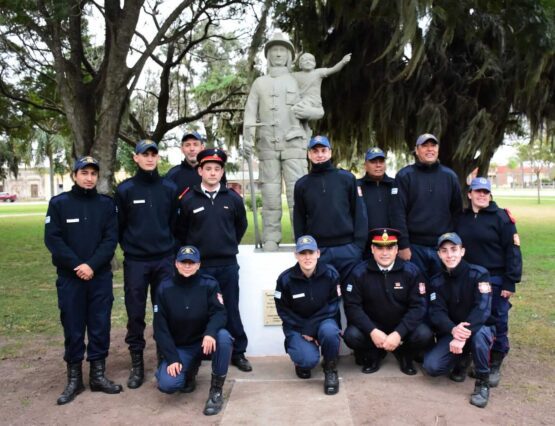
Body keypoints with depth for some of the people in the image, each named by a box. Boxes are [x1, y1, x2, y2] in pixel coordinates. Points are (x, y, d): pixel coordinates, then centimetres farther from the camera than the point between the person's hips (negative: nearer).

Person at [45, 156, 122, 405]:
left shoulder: (106, 204, 3)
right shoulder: (59, 203, 0)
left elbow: (111, 238, -3)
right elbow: (52, 239, -6)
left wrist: (92, 265, -15)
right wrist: (76, 265, -15)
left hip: (101, 276, 1)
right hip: (69, 277, -1)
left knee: (100, 326, 6)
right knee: (73, 328, 6)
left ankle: (98, 375, 19)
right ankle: (74, 378, 18)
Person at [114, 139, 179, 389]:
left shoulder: (170, 188, 5)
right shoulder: (125, 189, 0)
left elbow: (175, 223, 9)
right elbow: (119, 226, 6)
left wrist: (170, 248, 5)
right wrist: (129, 246, 6)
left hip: (164, 260, 1)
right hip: (135, 262, -1)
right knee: (135, 314, 4)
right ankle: (136, 364, 17)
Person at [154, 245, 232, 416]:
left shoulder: (209, 284, -9)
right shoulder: (164, 288, -7)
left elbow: (219, 313, -17)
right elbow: (160, 327, -5)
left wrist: (210, 332, -40)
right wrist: (172, 358, -13)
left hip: (205, 341, -1)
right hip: (179, 347, 1)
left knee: (223, 337, -34)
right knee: (167, 385, -22)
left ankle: (216, 390, -14)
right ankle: (189, 367, 16)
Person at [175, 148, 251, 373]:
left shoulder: (233, 198, 2)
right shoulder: (188, 200, -2)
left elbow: (241, 226, 15)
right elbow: (180, 231, 8)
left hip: (228, 265, 1)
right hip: (198, 265, 0)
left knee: (231, 310, 8)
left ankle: (238, 352, 20)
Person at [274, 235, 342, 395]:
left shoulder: (330, 274, -13)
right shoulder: (285, 279, -14)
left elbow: (332, 305, -8)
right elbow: (283, 311, -3)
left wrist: (312, 328, -19)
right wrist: (303, 330, -14)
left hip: (323, 320, 1)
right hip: (297, 326, -1)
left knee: (330, 332, -35)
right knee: (309, 360, -27)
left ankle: (330, 370, -4)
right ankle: (302, 362, 14)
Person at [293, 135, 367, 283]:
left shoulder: (347, 178, 5)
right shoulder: (302, 184, 10)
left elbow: (359, 213, 3)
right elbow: (299, 220, 11)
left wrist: (359, 244, -4)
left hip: (347, 249, -1)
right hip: (317, 251, 1)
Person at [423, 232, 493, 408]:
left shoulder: (478, 274, -14)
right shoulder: (437, 281, -1)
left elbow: (482, 309, -24)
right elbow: (436, 313, -11)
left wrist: (464, 334, -38)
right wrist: (453, 329, -33)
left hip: (477, 330, -3)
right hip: (450, 333, 3)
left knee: (479, 332, -39)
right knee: (431, 366, -20)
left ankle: (483, 381, -16)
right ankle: (462, 357, 14)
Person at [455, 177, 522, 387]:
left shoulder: (501, 217, -6)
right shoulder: (462, 219, 9)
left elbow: (512, 251, -8)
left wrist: (510, 282, -13)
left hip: (495, 280, -4)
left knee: (498, 324, 2)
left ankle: (494, 366, 15)